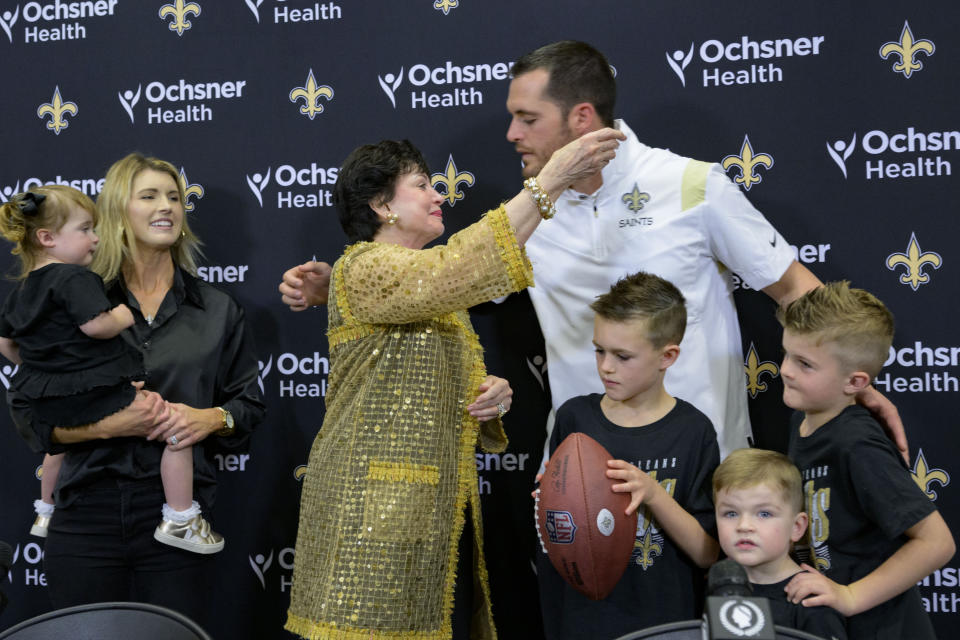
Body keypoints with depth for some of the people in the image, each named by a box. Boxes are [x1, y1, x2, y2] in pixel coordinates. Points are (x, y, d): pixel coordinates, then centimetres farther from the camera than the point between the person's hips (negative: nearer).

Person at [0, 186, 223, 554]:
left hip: (48, 404, 10)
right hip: (96, 395, -10)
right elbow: (95, 325, -28)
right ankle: (179, 520, -4)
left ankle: (45, 514, 59)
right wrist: (123, 317, -8)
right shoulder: (75, 278, -15)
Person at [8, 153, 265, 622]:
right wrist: (109, 424, -15)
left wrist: (211, 418, -10)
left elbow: (249, 406, 12)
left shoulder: (217, 311, 9)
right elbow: (28, 411, 0)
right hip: (89, 515, -1)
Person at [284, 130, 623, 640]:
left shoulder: (434, 294, 21)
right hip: (376, 513, -8)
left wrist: (491, 394, 3)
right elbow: (455, 270, -27)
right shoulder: (362, 268, -8)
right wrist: (549, 180, -27)